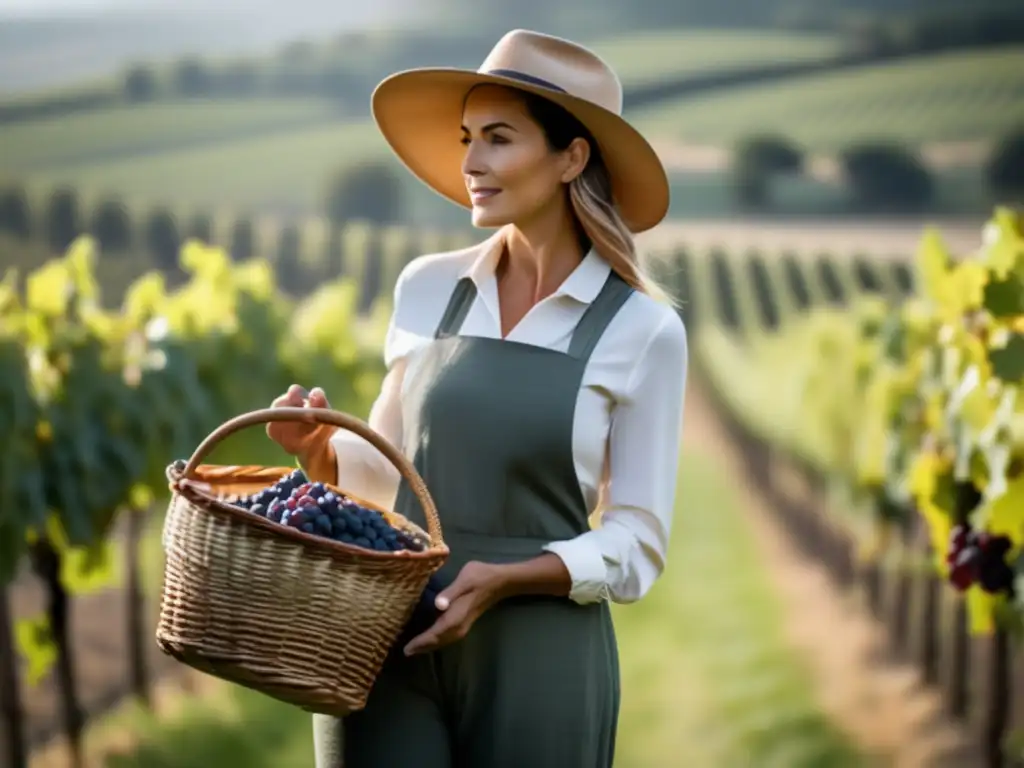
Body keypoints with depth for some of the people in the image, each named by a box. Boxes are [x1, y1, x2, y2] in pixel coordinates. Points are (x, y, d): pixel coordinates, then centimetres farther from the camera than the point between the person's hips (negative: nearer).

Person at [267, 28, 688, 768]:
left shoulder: (642, 331, -5)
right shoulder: (429, 290, 6)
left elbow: (635, 547, -4)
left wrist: (504, 579, -18)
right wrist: (320, 447, -5)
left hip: (537, 659, -2)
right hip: (388, 647, 3)